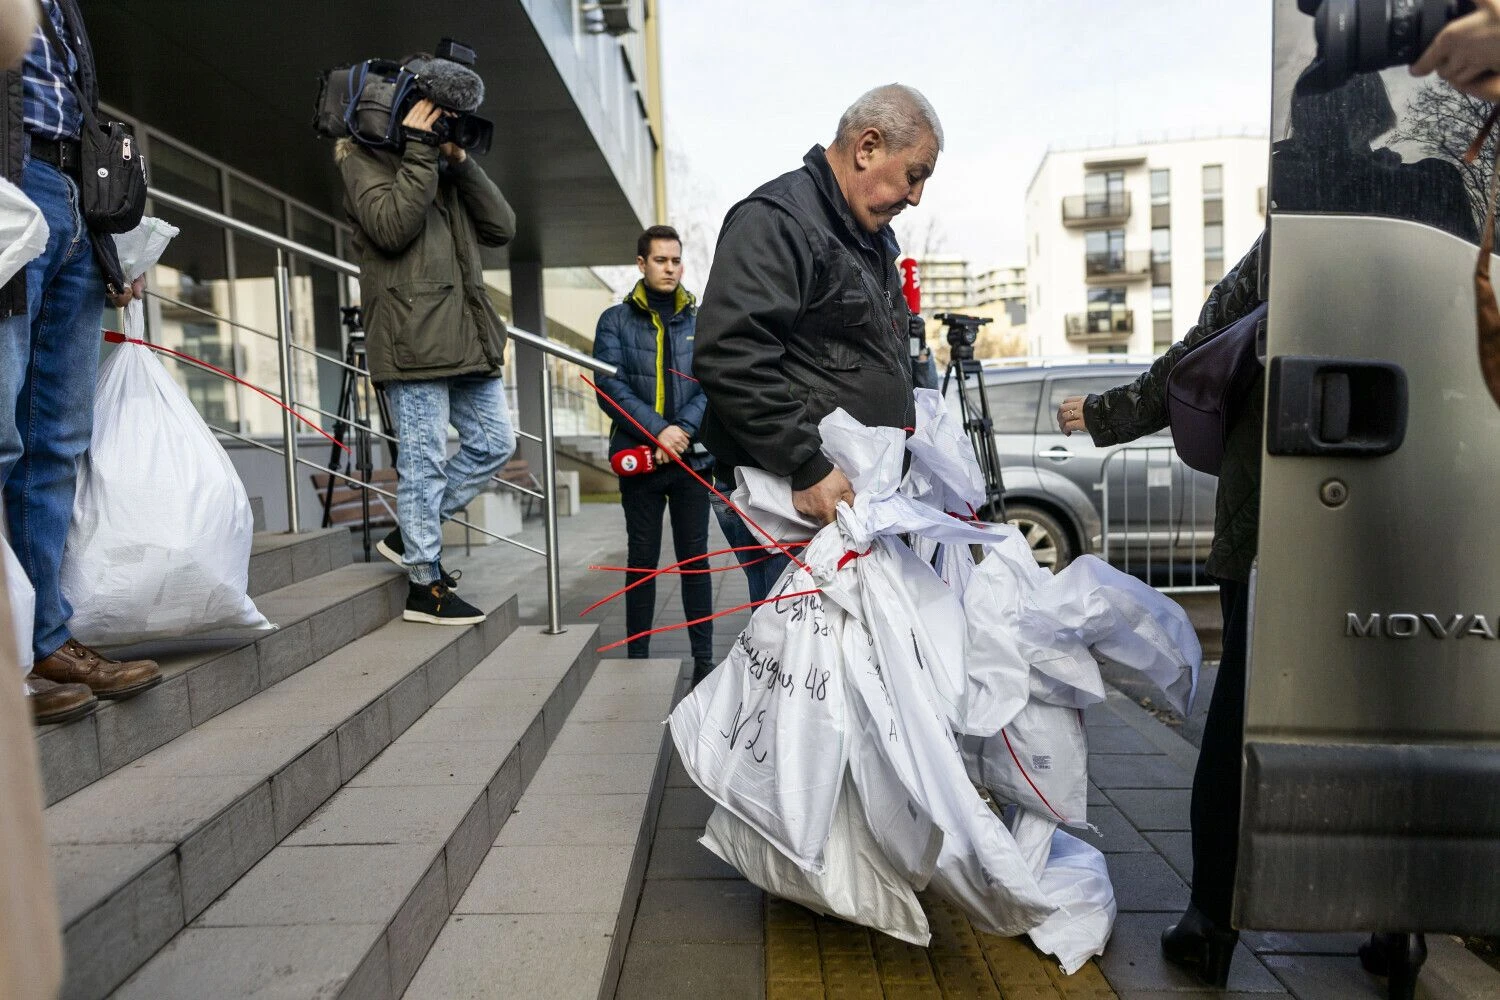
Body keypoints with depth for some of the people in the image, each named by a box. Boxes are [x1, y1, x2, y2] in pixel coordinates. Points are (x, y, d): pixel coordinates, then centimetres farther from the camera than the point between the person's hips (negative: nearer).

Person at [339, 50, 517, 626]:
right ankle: (425, 585, 5)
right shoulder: (366, 159, 4)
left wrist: (461, 161, 7)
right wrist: (418, 150, -9)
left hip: (465, 336, 8)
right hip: (411, 336, -8)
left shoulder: (445, 171, 24)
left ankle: (410, 534, 21)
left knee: (494, 442, 9)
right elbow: (392, 226, -15)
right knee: (426, 457, -5)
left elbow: (501, 228, 12)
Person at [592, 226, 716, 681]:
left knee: (694, 557, 5)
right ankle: (638, 656, 16)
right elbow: (610, 386, -7)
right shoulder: (616, 321, 4)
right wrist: (658, 430, -18)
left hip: (691, 456, 1)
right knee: (643, 558, 7)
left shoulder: (701, 320, 8)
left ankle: (704, 658, 13)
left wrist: (684, 429, -17)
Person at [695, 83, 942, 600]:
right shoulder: (775, 220, -12)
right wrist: (806, 467, -25)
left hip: (861, 494, 10)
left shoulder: (874, 237, 19)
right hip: (797, 498, -9)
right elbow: (731, 358, -25)